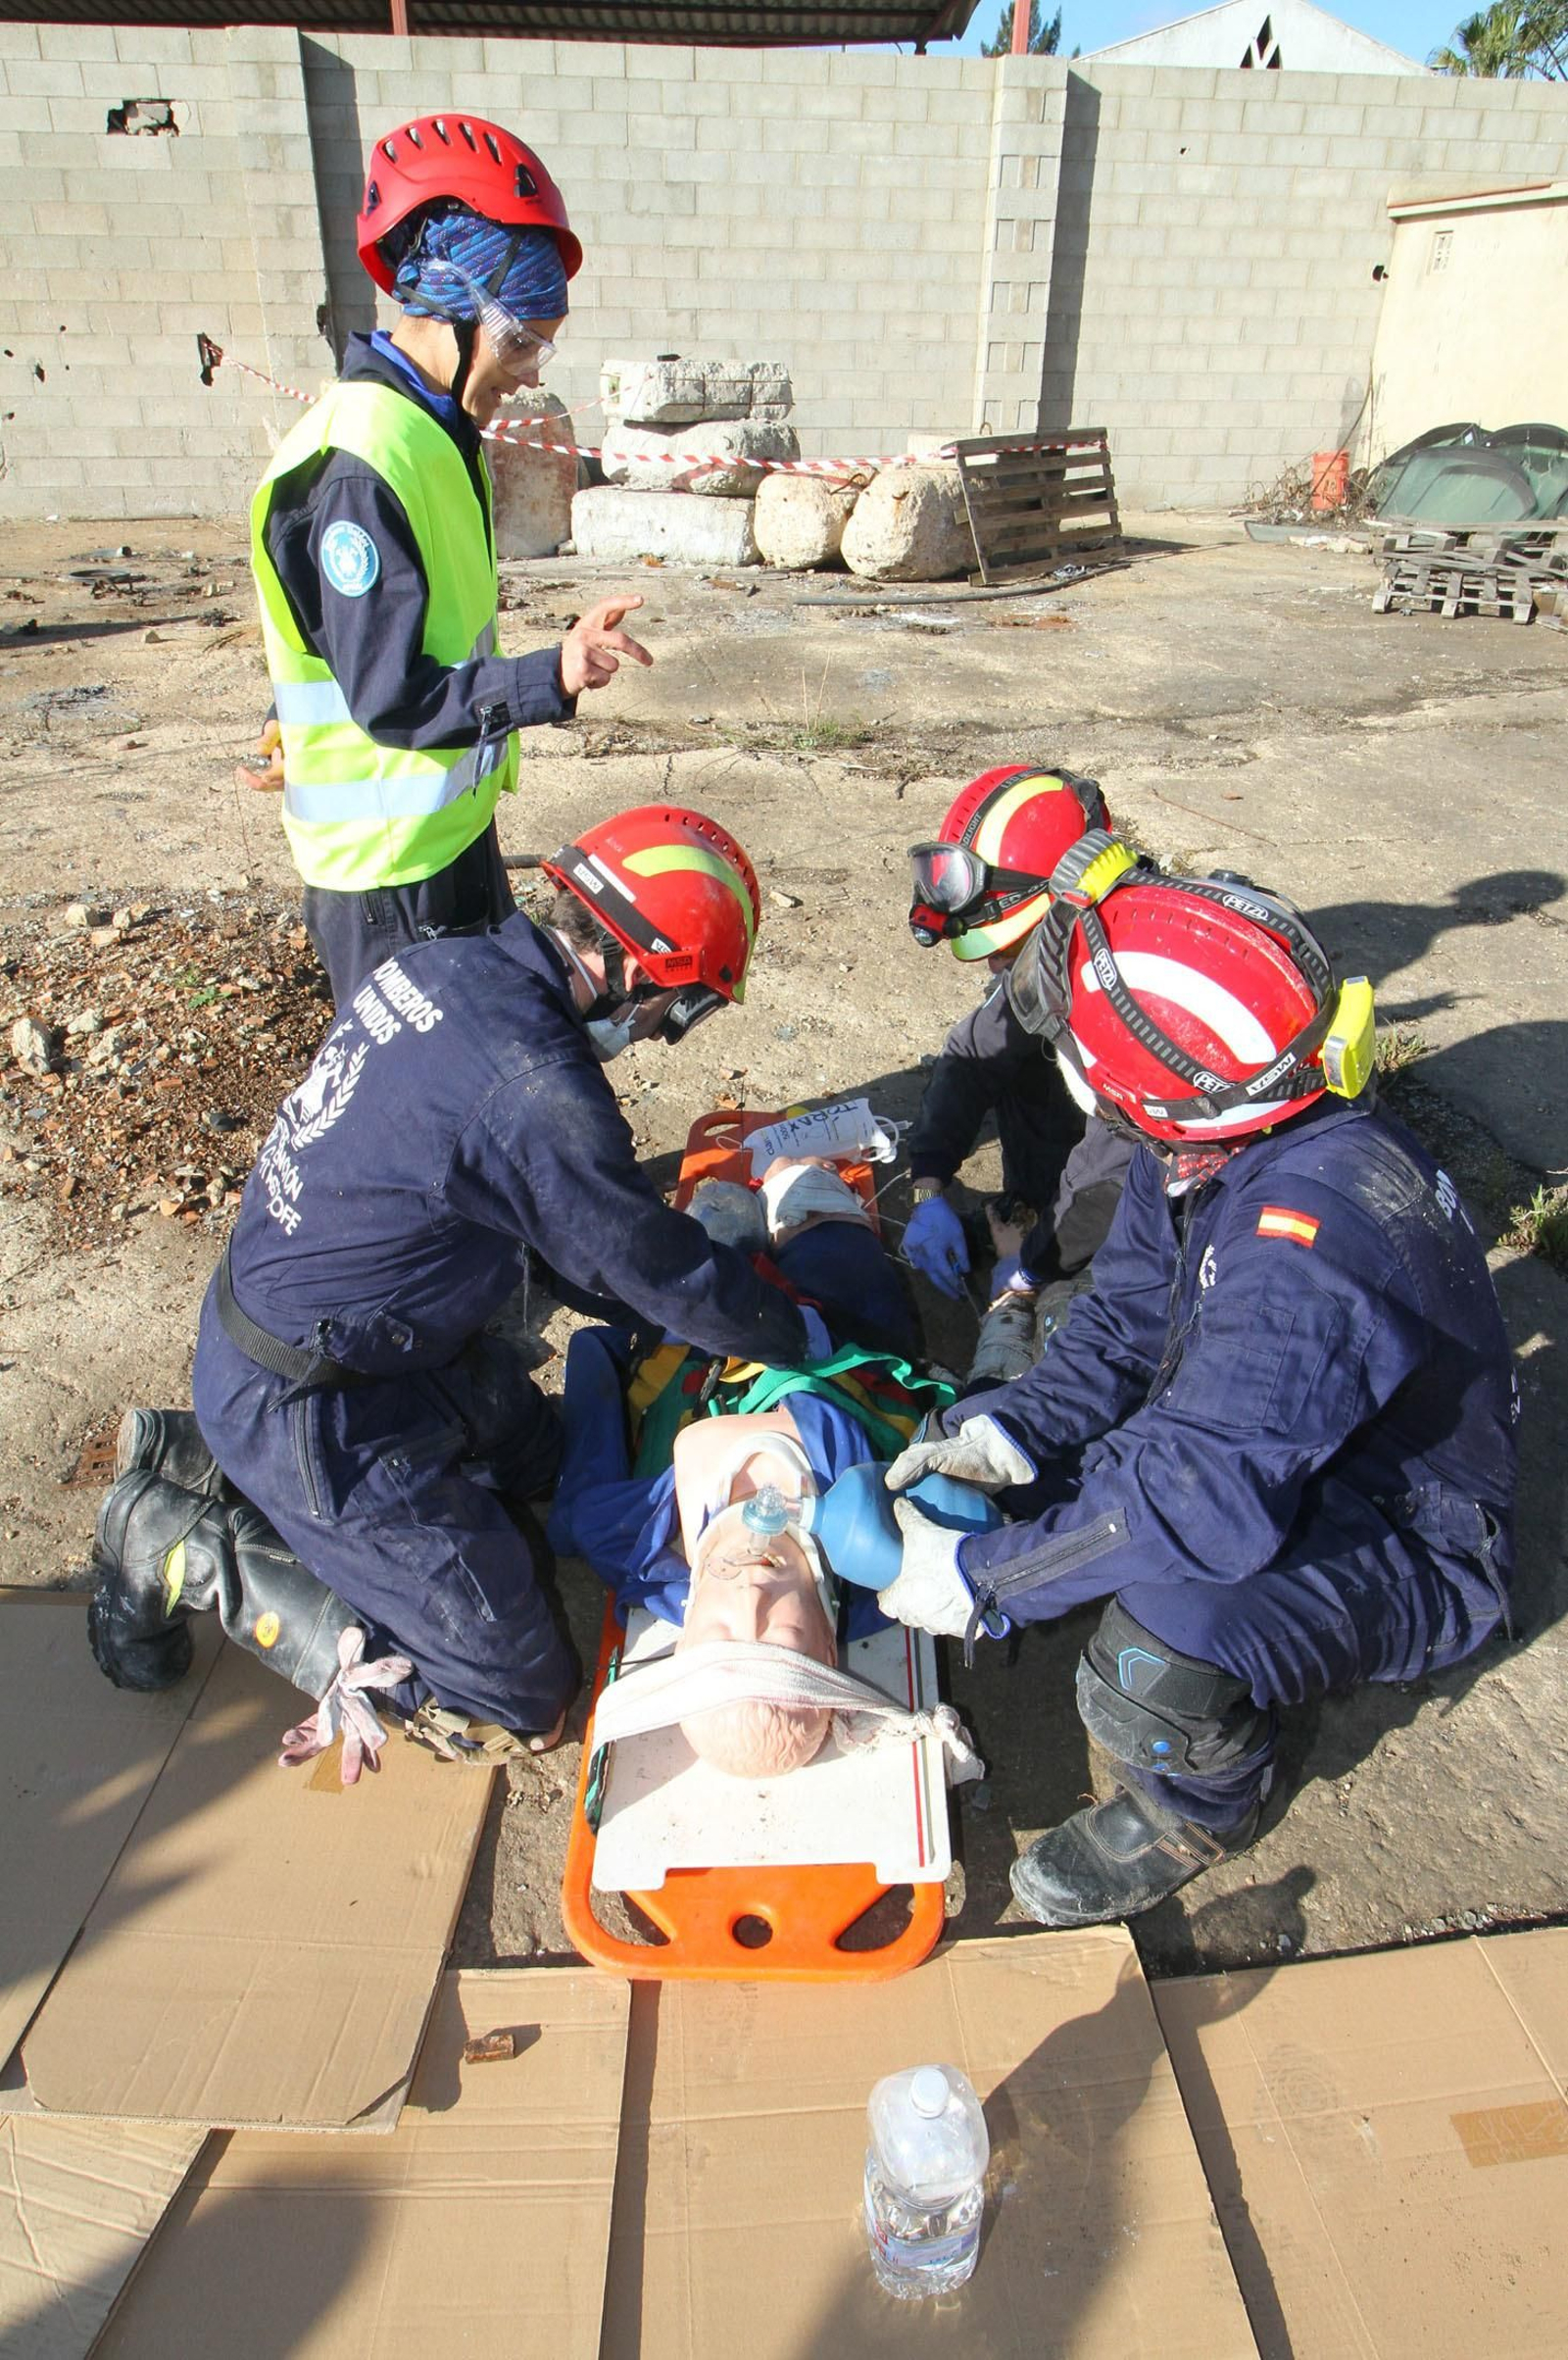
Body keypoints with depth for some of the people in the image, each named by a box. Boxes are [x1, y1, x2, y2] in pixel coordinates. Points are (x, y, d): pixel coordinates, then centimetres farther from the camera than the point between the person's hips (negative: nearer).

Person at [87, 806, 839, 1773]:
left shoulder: (448, 965, -3)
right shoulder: (539, 1089, -31)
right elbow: (666, 1269, -15)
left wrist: (652, 1314, 14)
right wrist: (800, 1337, 3)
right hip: (307, 1405, -9)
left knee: (532, 1451, 28)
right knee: (513, 1702, 1)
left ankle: (209, 1463, 23)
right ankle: (192, 1550, 5)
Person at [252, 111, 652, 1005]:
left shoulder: (437, 432, 10)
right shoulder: (358, 463, -21)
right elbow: (390, 697, -26)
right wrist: (553, 677, -37)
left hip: (449, 823, 10)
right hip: (389, 863, -10)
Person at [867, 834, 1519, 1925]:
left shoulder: (1313, 1231, -38)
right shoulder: (1214, 1142, -9)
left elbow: (1208, 1495, -41)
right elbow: (1125, 1325, -1)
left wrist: (981, 1578, -33)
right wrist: (1017, 1427, -19)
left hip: (1406, 1547, -8)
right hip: (1282, 1457, 9)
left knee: (1157, 1673, -34)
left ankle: (1204, 1805, 3)